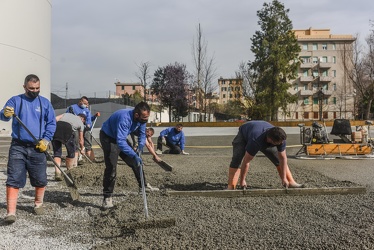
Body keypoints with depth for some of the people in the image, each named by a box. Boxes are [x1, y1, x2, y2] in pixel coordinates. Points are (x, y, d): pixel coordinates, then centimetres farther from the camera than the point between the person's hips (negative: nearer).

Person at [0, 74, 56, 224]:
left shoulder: (45, 103, 7)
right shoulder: (15, 100, 3)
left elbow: (51, 123, 8)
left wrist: (46, 140, -6)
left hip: (38, 148, 2)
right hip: (18, 147, -1)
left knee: (40, 180, 9)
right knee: (13, 180, -7)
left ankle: (38, 204, 33)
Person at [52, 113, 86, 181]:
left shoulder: (67, 114, 36)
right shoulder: (81, 123, 27)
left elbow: (56, 118, 15)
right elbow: (81, 140, 32)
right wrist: (82, 149, 45)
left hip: (56, 127, 3)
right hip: (67, 129, -3)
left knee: (57, 152, 10)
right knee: (71, 152, 17)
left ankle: (57, 173, 0)